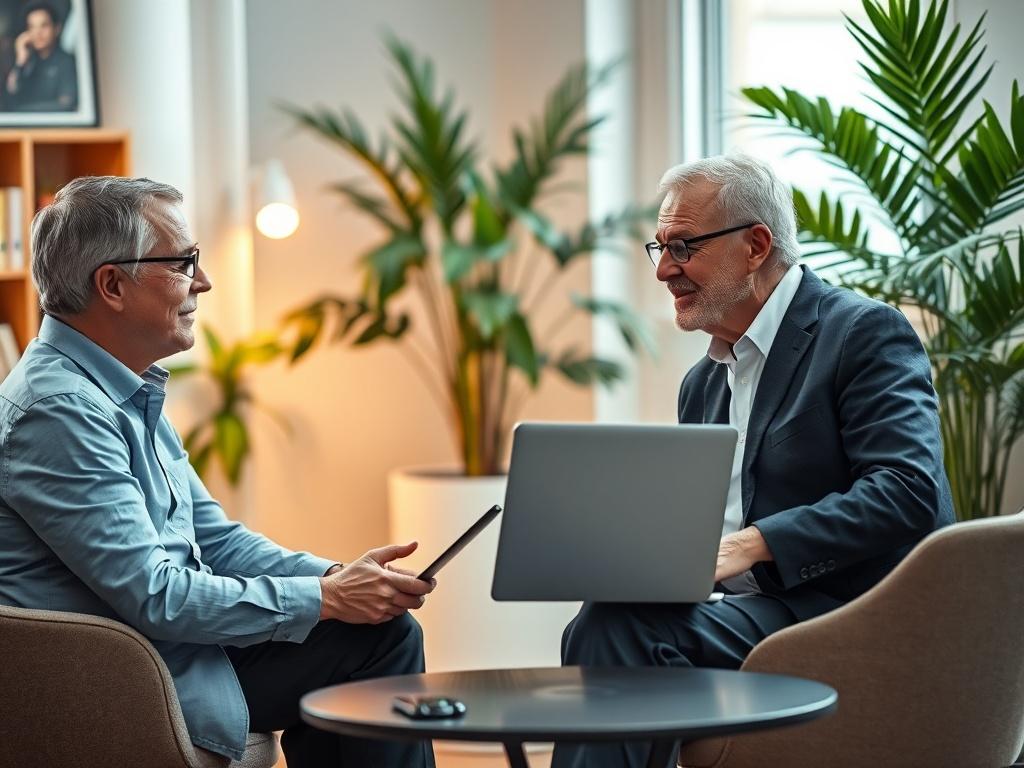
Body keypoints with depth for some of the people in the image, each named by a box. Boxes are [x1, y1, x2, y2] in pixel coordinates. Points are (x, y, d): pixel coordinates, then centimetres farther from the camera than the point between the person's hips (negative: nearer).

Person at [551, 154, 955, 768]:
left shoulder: (868, 332, -4)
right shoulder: (703, 382, 22)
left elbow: (907, 492, -17)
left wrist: (749, 545, -23)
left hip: (847, 611, -7)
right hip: (750, 609, 8)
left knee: (619, 626, -26)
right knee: (603, 623, -21)